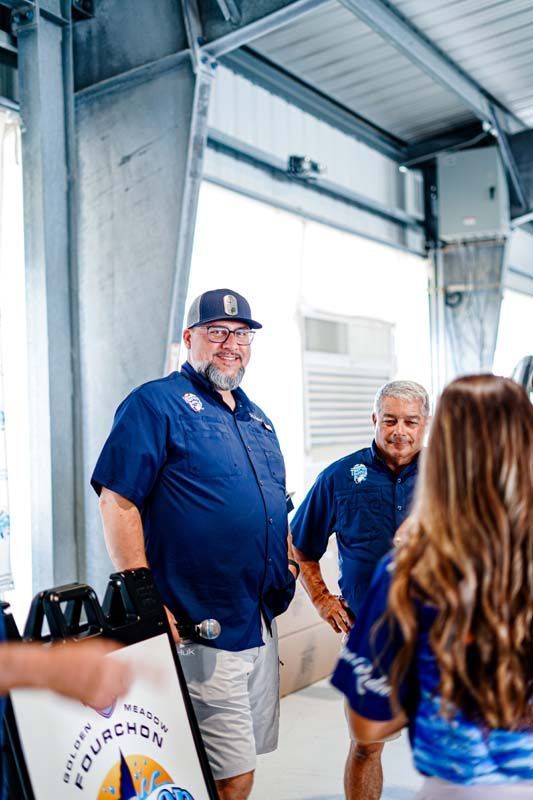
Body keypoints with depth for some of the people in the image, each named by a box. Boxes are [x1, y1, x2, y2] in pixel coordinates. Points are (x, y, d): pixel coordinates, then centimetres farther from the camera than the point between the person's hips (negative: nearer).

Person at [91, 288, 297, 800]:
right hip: (200, 627, -8)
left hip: (262, 624, 8)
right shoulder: (156, 403, -9)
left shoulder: (257, 418, 16)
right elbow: (117, 502, -15)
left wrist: (288, 558, 12)